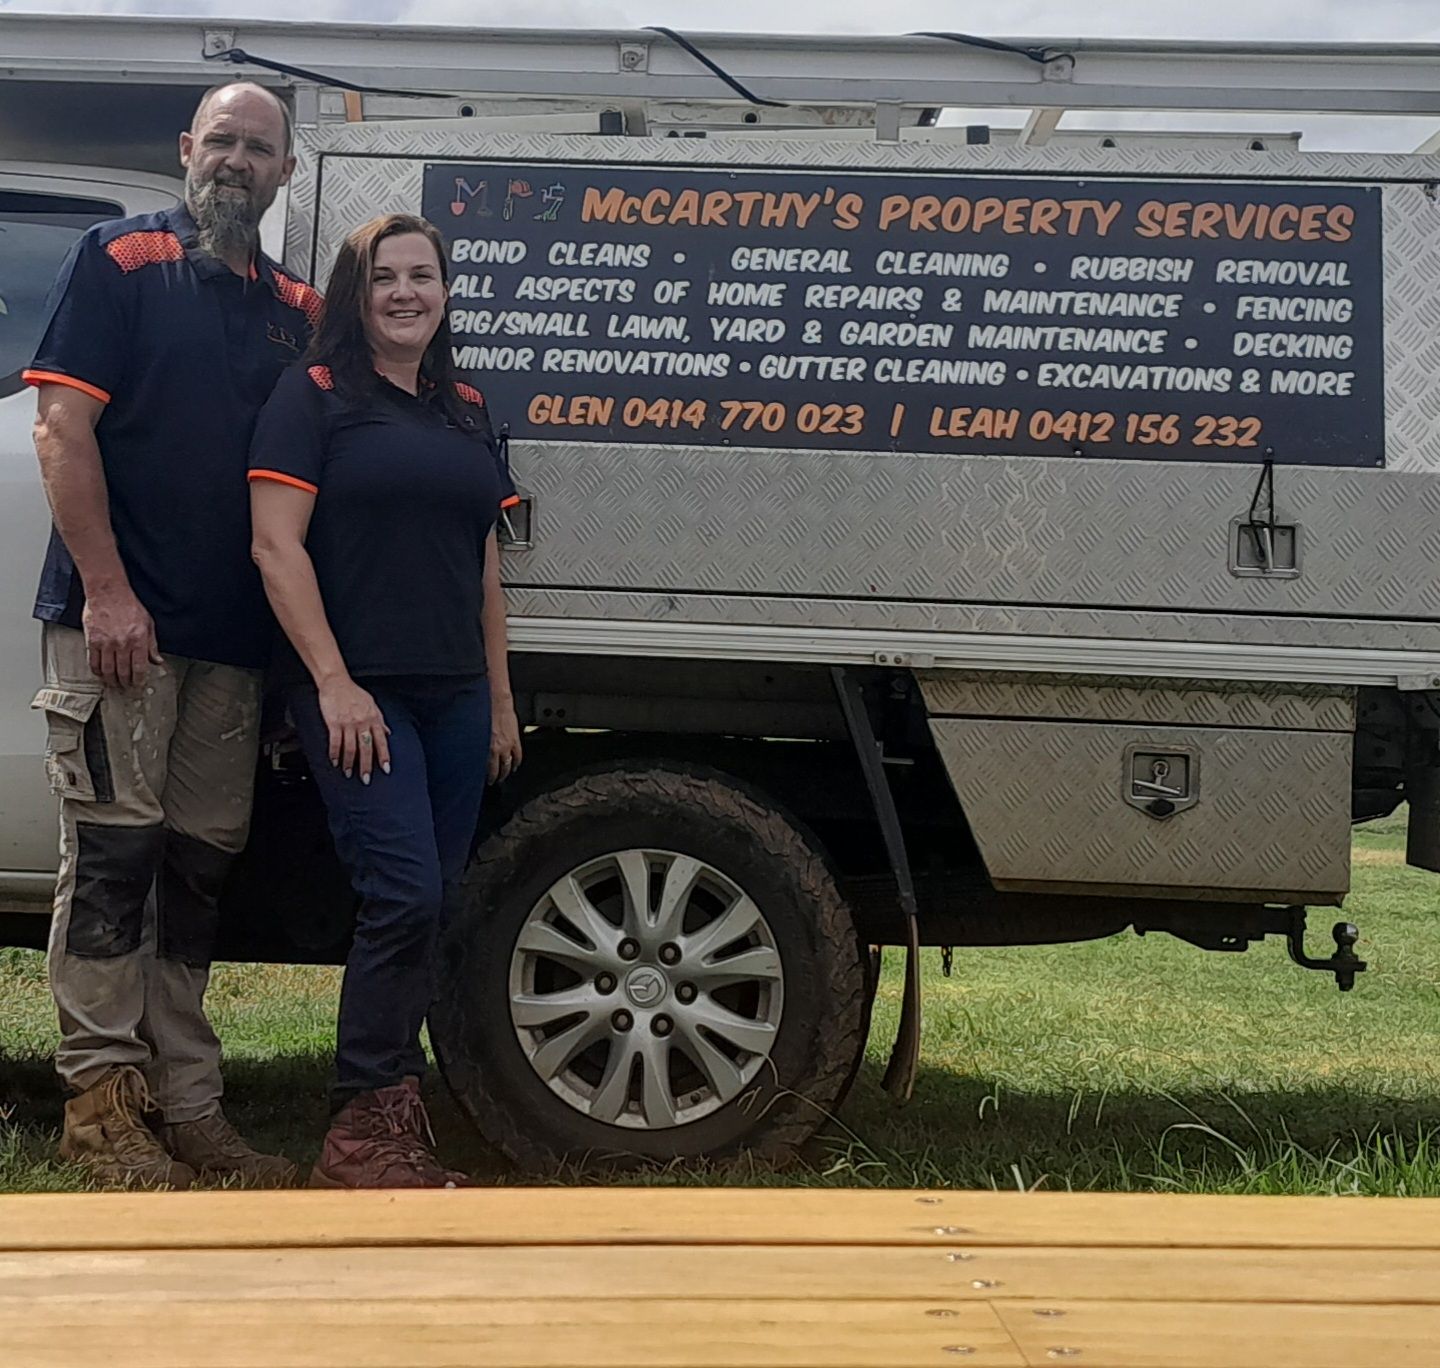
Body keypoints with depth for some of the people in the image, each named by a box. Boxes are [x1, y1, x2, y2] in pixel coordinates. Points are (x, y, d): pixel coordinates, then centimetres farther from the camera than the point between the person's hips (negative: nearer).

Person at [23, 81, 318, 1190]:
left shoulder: (296, 307, 16)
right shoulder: (120, 261, 1)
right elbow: (63, 425, -7)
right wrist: (106, 591, -15)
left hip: (236, 635, 5)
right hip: (121, 618, -5)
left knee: (201, 861, 8)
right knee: (116, 846, -5)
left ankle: (188, 1105, 16)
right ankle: (101, 1095, 4)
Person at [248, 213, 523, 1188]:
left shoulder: (468, 411, 18)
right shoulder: (316, 396, 0)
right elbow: (276, 543, -8)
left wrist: (501, 696, 16)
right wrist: (333, 682, -15)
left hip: (454, 697, 6)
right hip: (356, 692, -6)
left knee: (435, 902, 6)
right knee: (406, 894, -14)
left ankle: (394, 1108, 16)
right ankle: (363, 1135, -4)